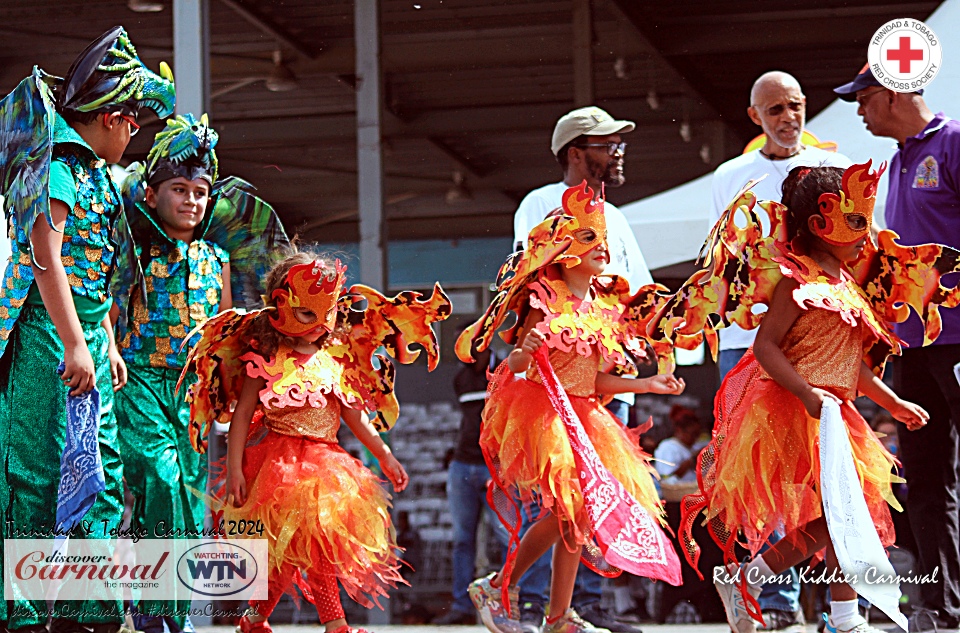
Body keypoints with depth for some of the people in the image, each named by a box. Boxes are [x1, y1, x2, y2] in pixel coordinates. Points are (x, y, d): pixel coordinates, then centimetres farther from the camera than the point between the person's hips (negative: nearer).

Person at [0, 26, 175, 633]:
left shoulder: (94, 173, 18)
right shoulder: (57, 167, -11)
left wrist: (109, 344, 21)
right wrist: (75, 344, -25)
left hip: (85, 332, 10)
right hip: (49, 332, -10)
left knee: (101, 472, 7)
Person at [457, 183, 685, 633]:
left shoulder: (602, 304, 11)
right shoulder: (546, 298, -10)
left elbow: (590, 377, 14)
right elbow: (515, 365, -14)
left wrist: (648, 385, 17)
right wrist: (525, 351, -37)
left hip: (581, 416, 8)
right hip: (542, 410, -8)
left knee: (578, 512, 4)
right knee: (569, 507, -18)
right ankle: (498, 588, -3)